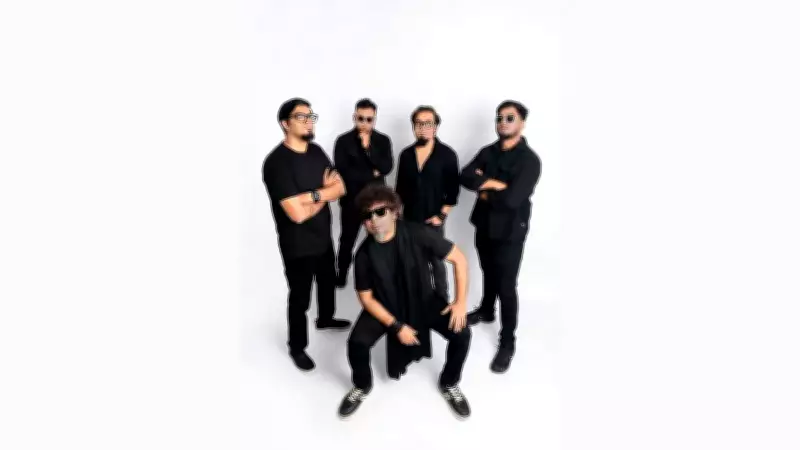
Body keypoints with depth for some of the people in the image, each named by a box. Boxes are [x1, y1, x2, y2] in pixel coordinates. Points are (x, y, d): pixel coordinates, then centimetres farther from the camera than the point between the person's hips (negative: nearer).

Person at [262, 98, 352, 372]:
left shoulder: (316, 151, 1)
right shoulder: (277, 162, -23)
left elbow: (340, 188, -4)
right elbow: (298, 213, -29)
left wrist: (314, 195, -23)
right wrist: (325, 191, -12)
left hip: (323, 236, 8)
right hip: (297, 244, -7)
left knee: (328, 281, 27)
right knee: (300, 296, 9)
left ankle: (326, 318, 55)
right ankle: (297, 347, 32)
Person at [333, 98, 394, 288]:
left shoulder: (383, 140, 1)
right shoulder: (343, 141, -6)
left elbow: (387, 168, -12)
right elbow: (342, 172, -16)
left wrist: (368, 147, -19)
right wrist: (372, 174, -14)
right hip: (351, 200, -2)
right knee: (347, 241, 12)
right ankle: (340, 279, 28)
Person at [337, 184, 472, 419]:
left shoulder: (417, 234, -24)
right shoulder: (364, 254, -20)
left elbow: (459, 258, -15)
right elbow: (366, 298, -10)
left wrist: (461, 301, -18)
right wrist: (396, 326, -17)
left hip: (424, 300, 1)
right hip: (386, 306, 0)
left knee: (462, 335, -17)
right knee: (357, 343, -21)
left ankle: (449, 384, 15)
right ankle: (362, 386, 15)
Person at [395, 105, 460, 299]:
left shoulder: (447, 154, -5)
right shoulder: (406, 154, 6)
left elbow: (453, 189, -5)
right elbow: (400, 188, 12)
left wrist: (442, 215, -10)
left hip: (433, 220, -3)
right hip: (409, 218, 3)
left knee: (436, 261, 5)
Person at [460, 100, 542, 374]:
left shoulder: (529, 160, -15)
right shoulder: (488, 152, 4)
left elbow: (512, 199, -27)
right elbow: (465, 177, -11)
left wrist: (485, 191, -11)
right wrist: (495, 184, -22)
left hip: (510, 232, -6)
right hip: (484, 225, 6)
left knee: (506, 286, 2)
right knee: (489, 274, 24)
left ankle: (507, 343, 17)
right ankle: (486, 310, 49)